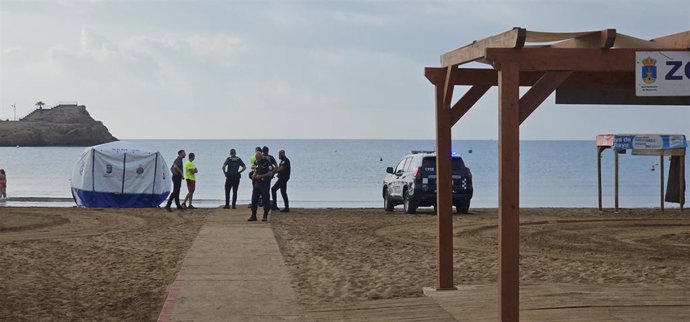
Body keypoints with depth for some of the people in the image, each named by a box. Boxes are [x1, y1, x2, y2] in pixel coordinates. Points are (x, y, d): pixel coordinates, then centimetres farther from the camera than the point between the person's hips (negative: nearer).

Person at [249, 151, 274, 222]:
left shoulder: (267, 162, -12)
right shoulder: (257, 162, 11)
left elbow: (270, 173, -16)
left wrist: (260, 176, -20)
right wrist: (254, 175, 1)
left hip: (265, 184, -7)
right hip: (257, 183, 7)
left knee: (265, 200, -1)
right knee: (254, 199, 4)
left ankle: (265, 216, 6)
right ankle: (253, 216, 10)